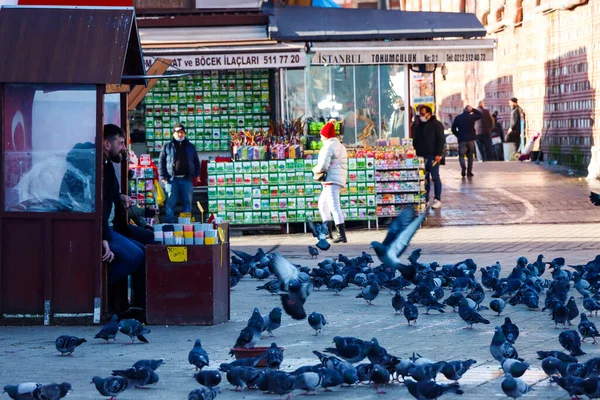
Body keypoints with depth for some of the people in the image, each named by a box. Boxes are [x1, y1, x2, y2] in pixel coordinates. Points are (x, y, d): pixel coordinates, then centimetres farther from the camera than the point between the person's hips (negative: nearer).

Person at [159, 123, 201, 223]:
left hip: (187, 179, 2)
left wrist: (196, 175, 6)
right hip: (172, 179, -2)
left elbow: (196, 162, 18)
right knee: (170, 203, -4)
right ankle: (170, 222, -1)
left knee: (187, 202, 4)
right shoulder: (167, 147, 8)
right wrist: (163, 176, -5)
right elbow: (161, 162, 5)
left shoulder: (190, 147, 16)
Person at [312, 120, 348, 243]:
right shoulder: (340, 146, 20)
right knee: (322, 204, 22)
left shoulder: (328, 147, -11)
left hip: (331, 180, -11)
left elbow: (323, 165, -20)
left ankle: (342, 235, -21)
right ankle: (328, 231, 22)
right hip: (339, 179, 11)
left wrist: (315, 170, 2)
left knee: (334, 207, -14)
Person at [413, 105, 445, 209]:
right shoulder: (418, 126, 16)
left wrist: (438, 154, -14)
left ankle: (437, 199, 1)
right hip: (421, 156, 6)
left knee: (435, 177, -3)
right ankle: (425, 199, 9)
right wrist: (415, 154, 12)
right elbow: (415, 141, 22)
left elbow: (441, 140, -8)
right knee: (424, 178, 5)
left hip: (432, 156, -6)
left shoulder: (436, 124, -3)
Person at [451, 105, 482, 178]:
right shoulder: (471, 117, -2)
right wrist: (472, 109, 11)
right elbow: (480, 114, 16)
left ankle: (463, 166, -24)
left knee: (461, 155, 4)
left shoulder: (457, 118, 0)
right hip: (471, 139, 1)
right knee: (470, 155, 11)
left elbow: (453, 129, 3)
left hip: (462, 139, -1)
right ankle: (469, 172, 7)